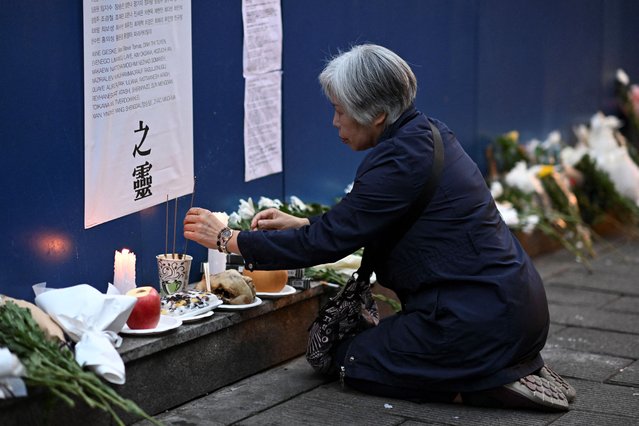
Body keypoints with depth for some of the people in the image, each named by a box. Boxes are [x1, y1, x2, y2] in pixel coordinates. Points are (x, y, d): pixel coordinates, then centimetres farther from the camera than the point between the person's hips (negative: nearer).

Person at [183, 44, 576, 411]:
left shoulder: (400, 162, -21)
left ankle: (487, 387, -3)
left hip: (478, 318, -10)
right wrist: (299, 224, 17)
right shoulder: (427, 134, 8)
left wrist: (228, 239, -8)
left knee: (354, 361, 6)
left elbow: (326, 242, -16)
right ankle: (509, 368, 12)